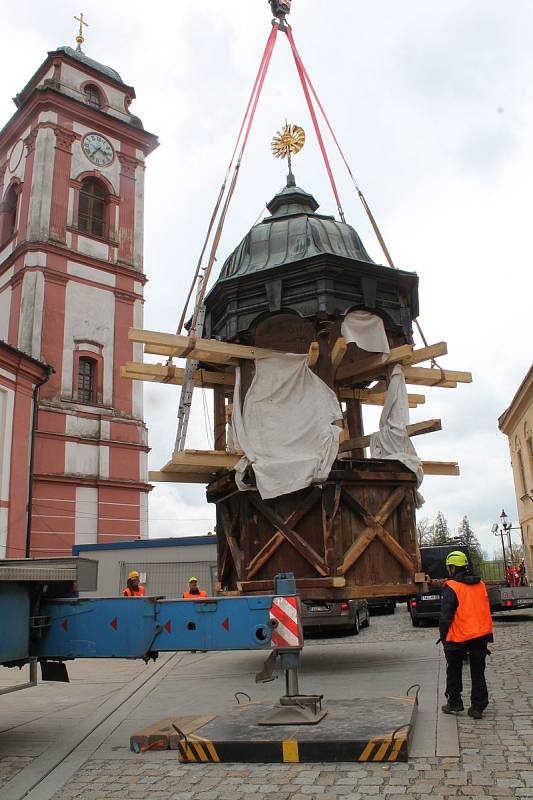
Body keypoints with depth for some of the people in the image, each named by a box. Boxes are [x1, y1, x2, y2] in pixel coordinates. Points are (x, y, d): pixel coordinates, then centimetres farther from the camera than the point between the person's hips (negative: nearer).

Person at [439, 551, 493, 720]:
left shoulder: (451, 587, -15)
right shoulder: (480, 584, 6)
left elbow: (445, 616, -14)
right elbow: (485, 609, 14)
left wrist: (443, 637, -2)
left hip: (459, 637, -5)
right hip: (481, 635, 5)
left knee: (454, 671, 14)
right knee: (478, 673, 11)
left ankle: (454, 703, 20)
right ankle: (478, 707, 12)